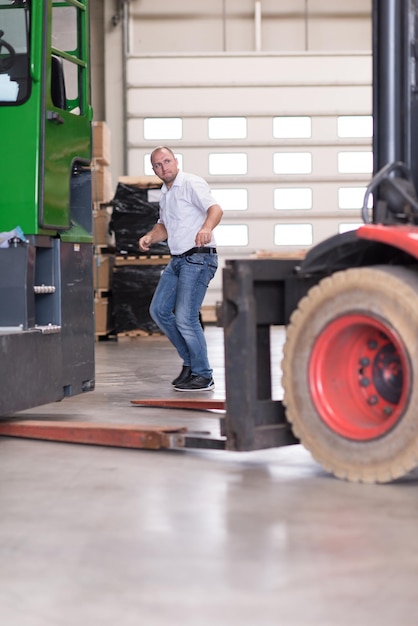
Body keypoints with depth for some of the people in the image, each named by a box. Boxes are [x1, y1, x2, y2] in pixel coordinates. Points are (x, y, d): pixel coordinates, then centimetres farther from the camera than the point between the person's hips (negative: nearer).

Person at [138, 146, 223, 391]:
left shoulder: (192, 184, -11)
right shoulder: (165, 193, 16)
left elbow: (216, 209, -27)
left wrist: (207, 227, -48)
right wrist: (150, 237, 6)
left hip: (198, 258, -10)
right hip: (177, 260, 10)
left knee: (185, 317, -14)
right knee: (159, 310, 11)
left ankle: (203, 376, -3)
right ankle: (190, 360, 21)